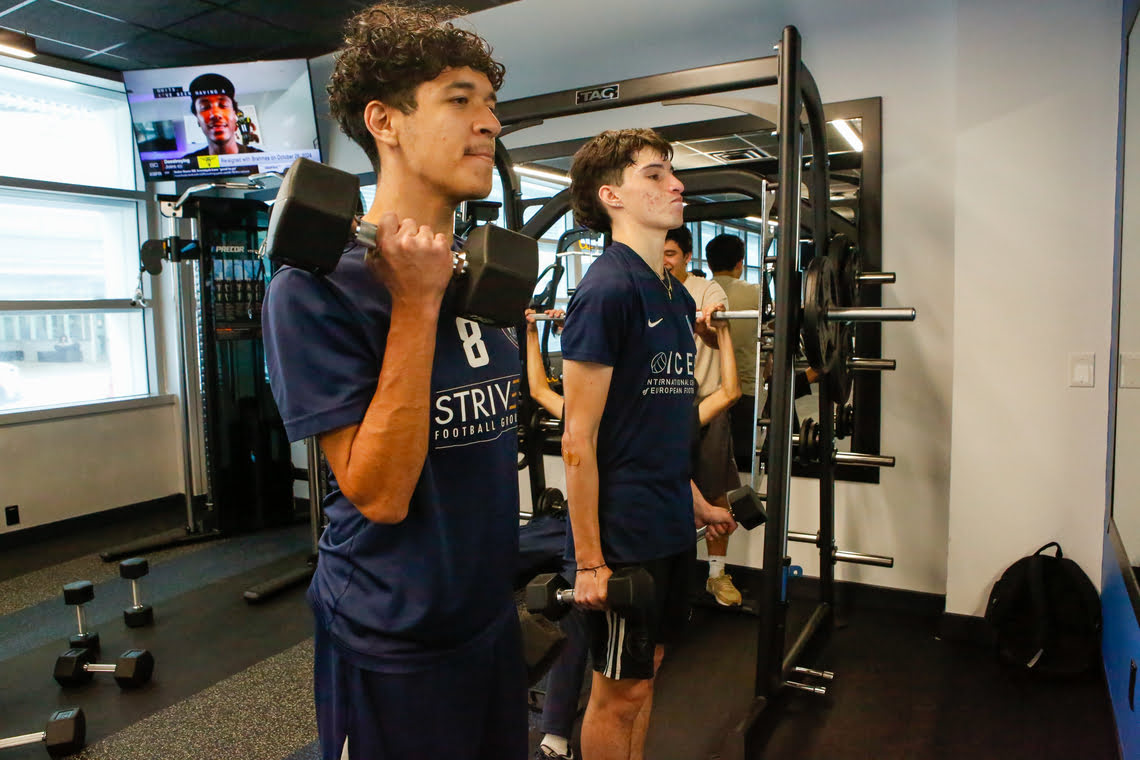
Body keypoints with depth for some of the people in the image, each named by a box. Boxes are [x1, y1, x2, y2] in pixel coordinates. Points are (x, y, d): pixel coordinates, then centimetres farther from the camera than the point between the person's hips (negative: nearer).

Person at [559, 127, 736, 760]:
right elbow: (578, 436, -18)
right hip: (623, 534, -8)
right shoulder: (608, 287, -17)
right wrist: (589, 560, -17)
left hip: (670, 525, 8)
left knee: (644, 672, 22)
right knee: (619, 690, 9)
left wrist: (697, 503, 19)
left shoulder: (675, 295, 9)